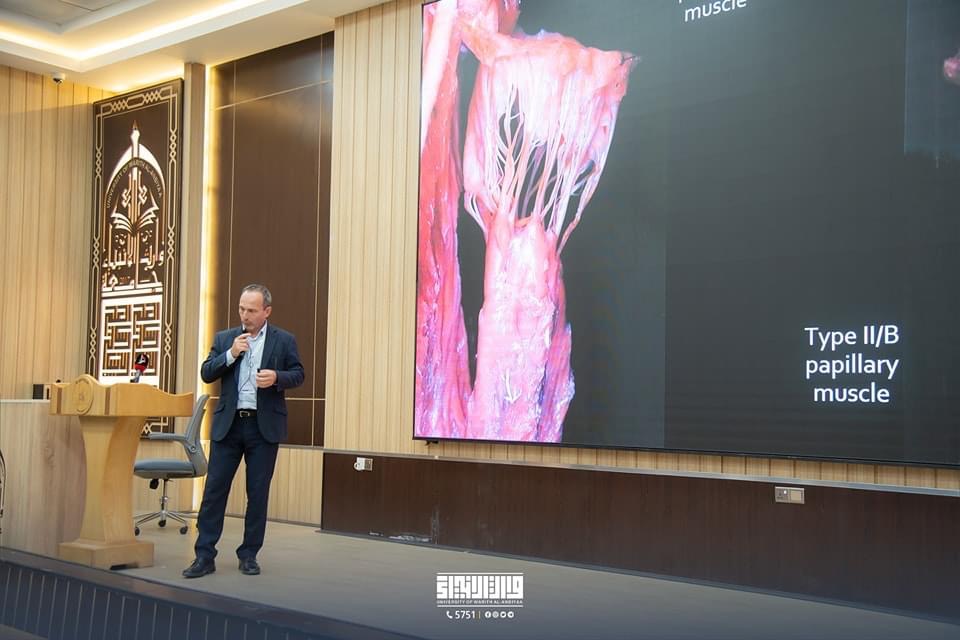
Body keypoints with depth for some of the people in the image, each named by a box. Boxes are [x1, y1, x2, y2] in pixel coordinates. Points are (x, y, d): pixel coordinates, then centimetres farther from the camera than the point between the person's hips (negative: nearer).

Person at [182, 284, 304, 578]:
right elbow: (206, 374, 5)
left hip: (264, 426, -1)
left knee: (258, 493, 4)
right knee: (214, 488, -1)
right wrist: (231, 354, -10)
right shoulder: (224, 339, 10)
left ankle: (249, 555, 15)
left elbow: (298, 374, 3)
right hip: (228, 424, 2)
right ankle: (204, 556, 5)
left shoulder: (284, 340, 4)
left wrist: (276, 377, -17)